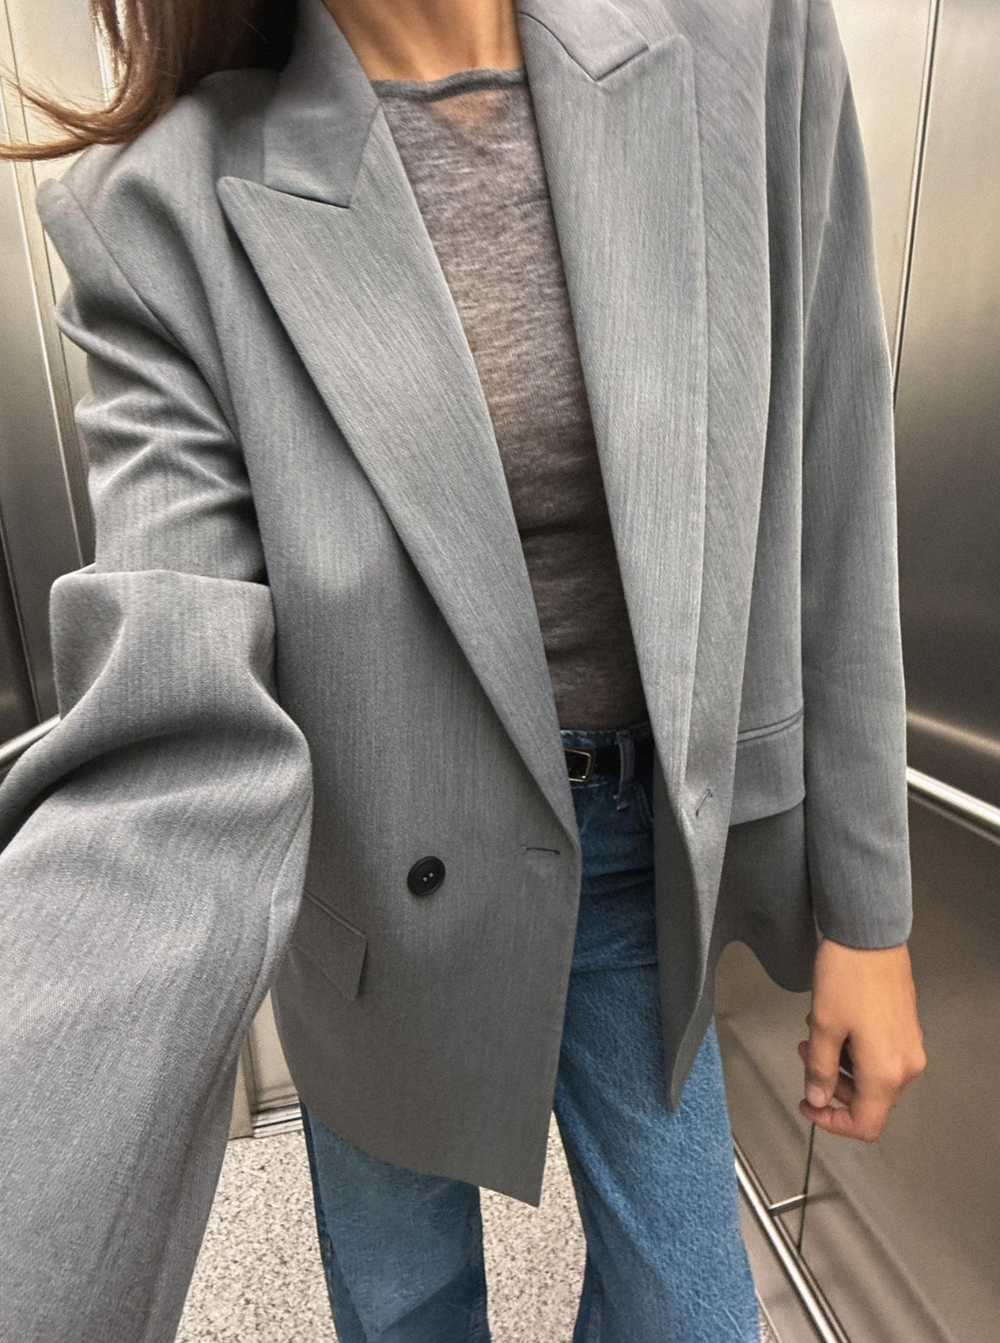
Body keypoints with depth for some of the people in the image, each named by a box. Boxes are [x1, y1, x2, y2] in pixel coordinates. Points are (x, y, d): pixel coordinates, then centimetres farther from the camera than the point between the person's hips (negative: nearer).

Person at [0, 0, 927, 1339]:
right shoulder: (168, 210, -12)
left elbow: (825, 527, -5)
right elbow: (173, 745, -22)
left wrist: (868, 908, 1)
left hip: (649, 852, 3)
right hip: (385, 884, -1)